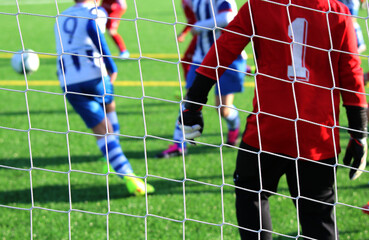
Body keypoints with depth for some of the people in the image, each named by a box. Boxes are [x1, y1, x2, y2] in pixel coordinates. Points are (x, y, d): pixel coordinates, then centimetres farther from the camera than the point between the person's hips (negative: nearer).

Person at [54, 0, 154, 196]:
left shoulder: (61, 19, 22)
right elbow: (93, 30, -17)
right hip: (94, 77, -3)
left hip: (68, 83, 3)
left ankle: (127, 176, -11)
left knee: (102, 130, 2)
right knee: (109, 107, 30)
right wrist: (111, 67, -15)